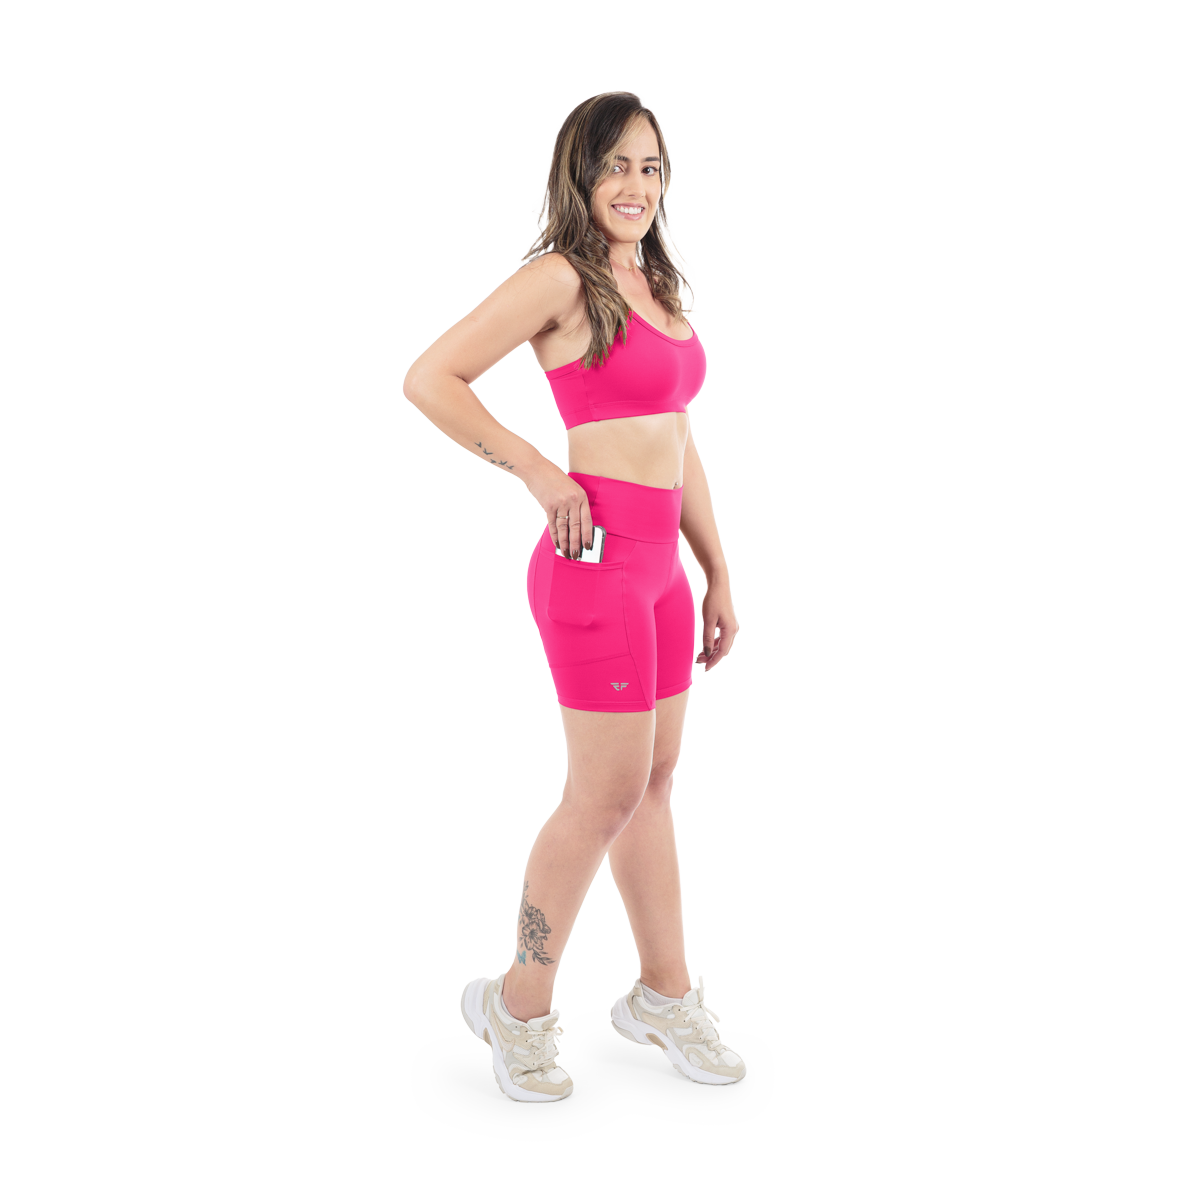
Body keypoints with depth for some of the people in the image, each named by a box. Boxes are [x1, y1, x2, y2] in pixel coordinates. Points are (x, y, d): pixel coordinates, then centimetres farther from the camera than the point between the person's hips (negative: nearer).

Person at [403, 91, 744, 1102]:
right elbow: (430, 379, -12)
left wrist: (717, 576, 16)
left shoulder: (655, 286, 15)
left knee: (655, 782, 15)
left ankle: (665, 993, 30)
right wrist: (540, 472, -14)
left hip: (660, 563, 8)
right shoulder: (560, 277, -10)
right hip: (596, 558, -8)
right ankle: (520, 1005, 18)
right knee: (608, 791, 0)